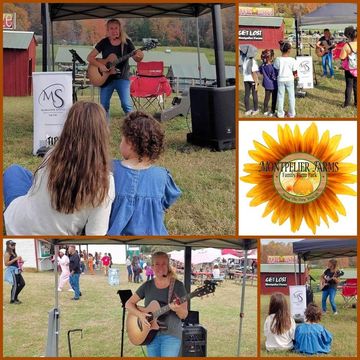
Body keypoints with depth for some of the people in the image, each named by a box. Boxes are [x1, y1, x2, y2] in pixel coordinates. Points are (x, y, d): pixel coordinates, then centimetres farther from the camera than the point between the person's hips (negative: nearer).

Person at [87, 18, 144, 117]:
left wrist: (139, 57, -23)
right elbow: (90, 57, 2)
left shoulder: (126, 42, -1)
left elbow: (136, 59, 1)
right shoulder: (104, 42, 1)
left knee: (126, 104, -15)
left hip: (122, 77, -2)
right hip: (106, 78, 2)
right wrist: (100, 65, -15)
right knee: (104, 105, 4)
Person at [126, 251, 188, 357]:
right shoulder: (147, 286, 6)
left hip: (171, 334, -4)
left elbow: (184, 315, -4)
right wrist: (140, 314, -10)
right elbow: (129, 304, 9)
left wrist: (177, 309, -27)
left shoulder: (178, 285, -3)